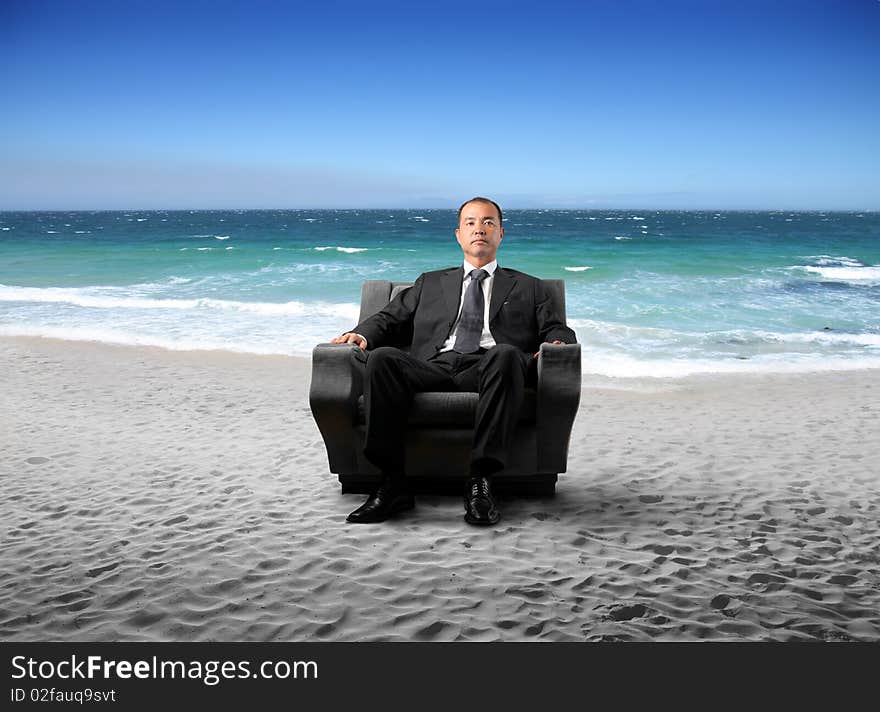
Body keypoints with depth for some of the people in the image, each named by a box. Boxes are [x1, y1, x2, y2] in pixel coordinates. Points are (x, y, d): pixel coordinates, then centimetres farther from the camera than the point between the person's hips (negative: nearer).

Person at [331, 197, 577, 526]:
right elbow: (390, 318, 25)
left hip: (487, 370, -1)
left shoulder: (527, 288, 29)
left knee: (506, 354, -37)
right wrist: (362, 334, 2)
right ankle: (393, 483, -30)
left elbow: (559, 330, 19)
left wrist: (556, 343, -6)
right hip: (434, 368, 2)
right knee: (382, 357, -29)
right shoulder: (430, 283, 32)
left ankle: (479, 480, -38)